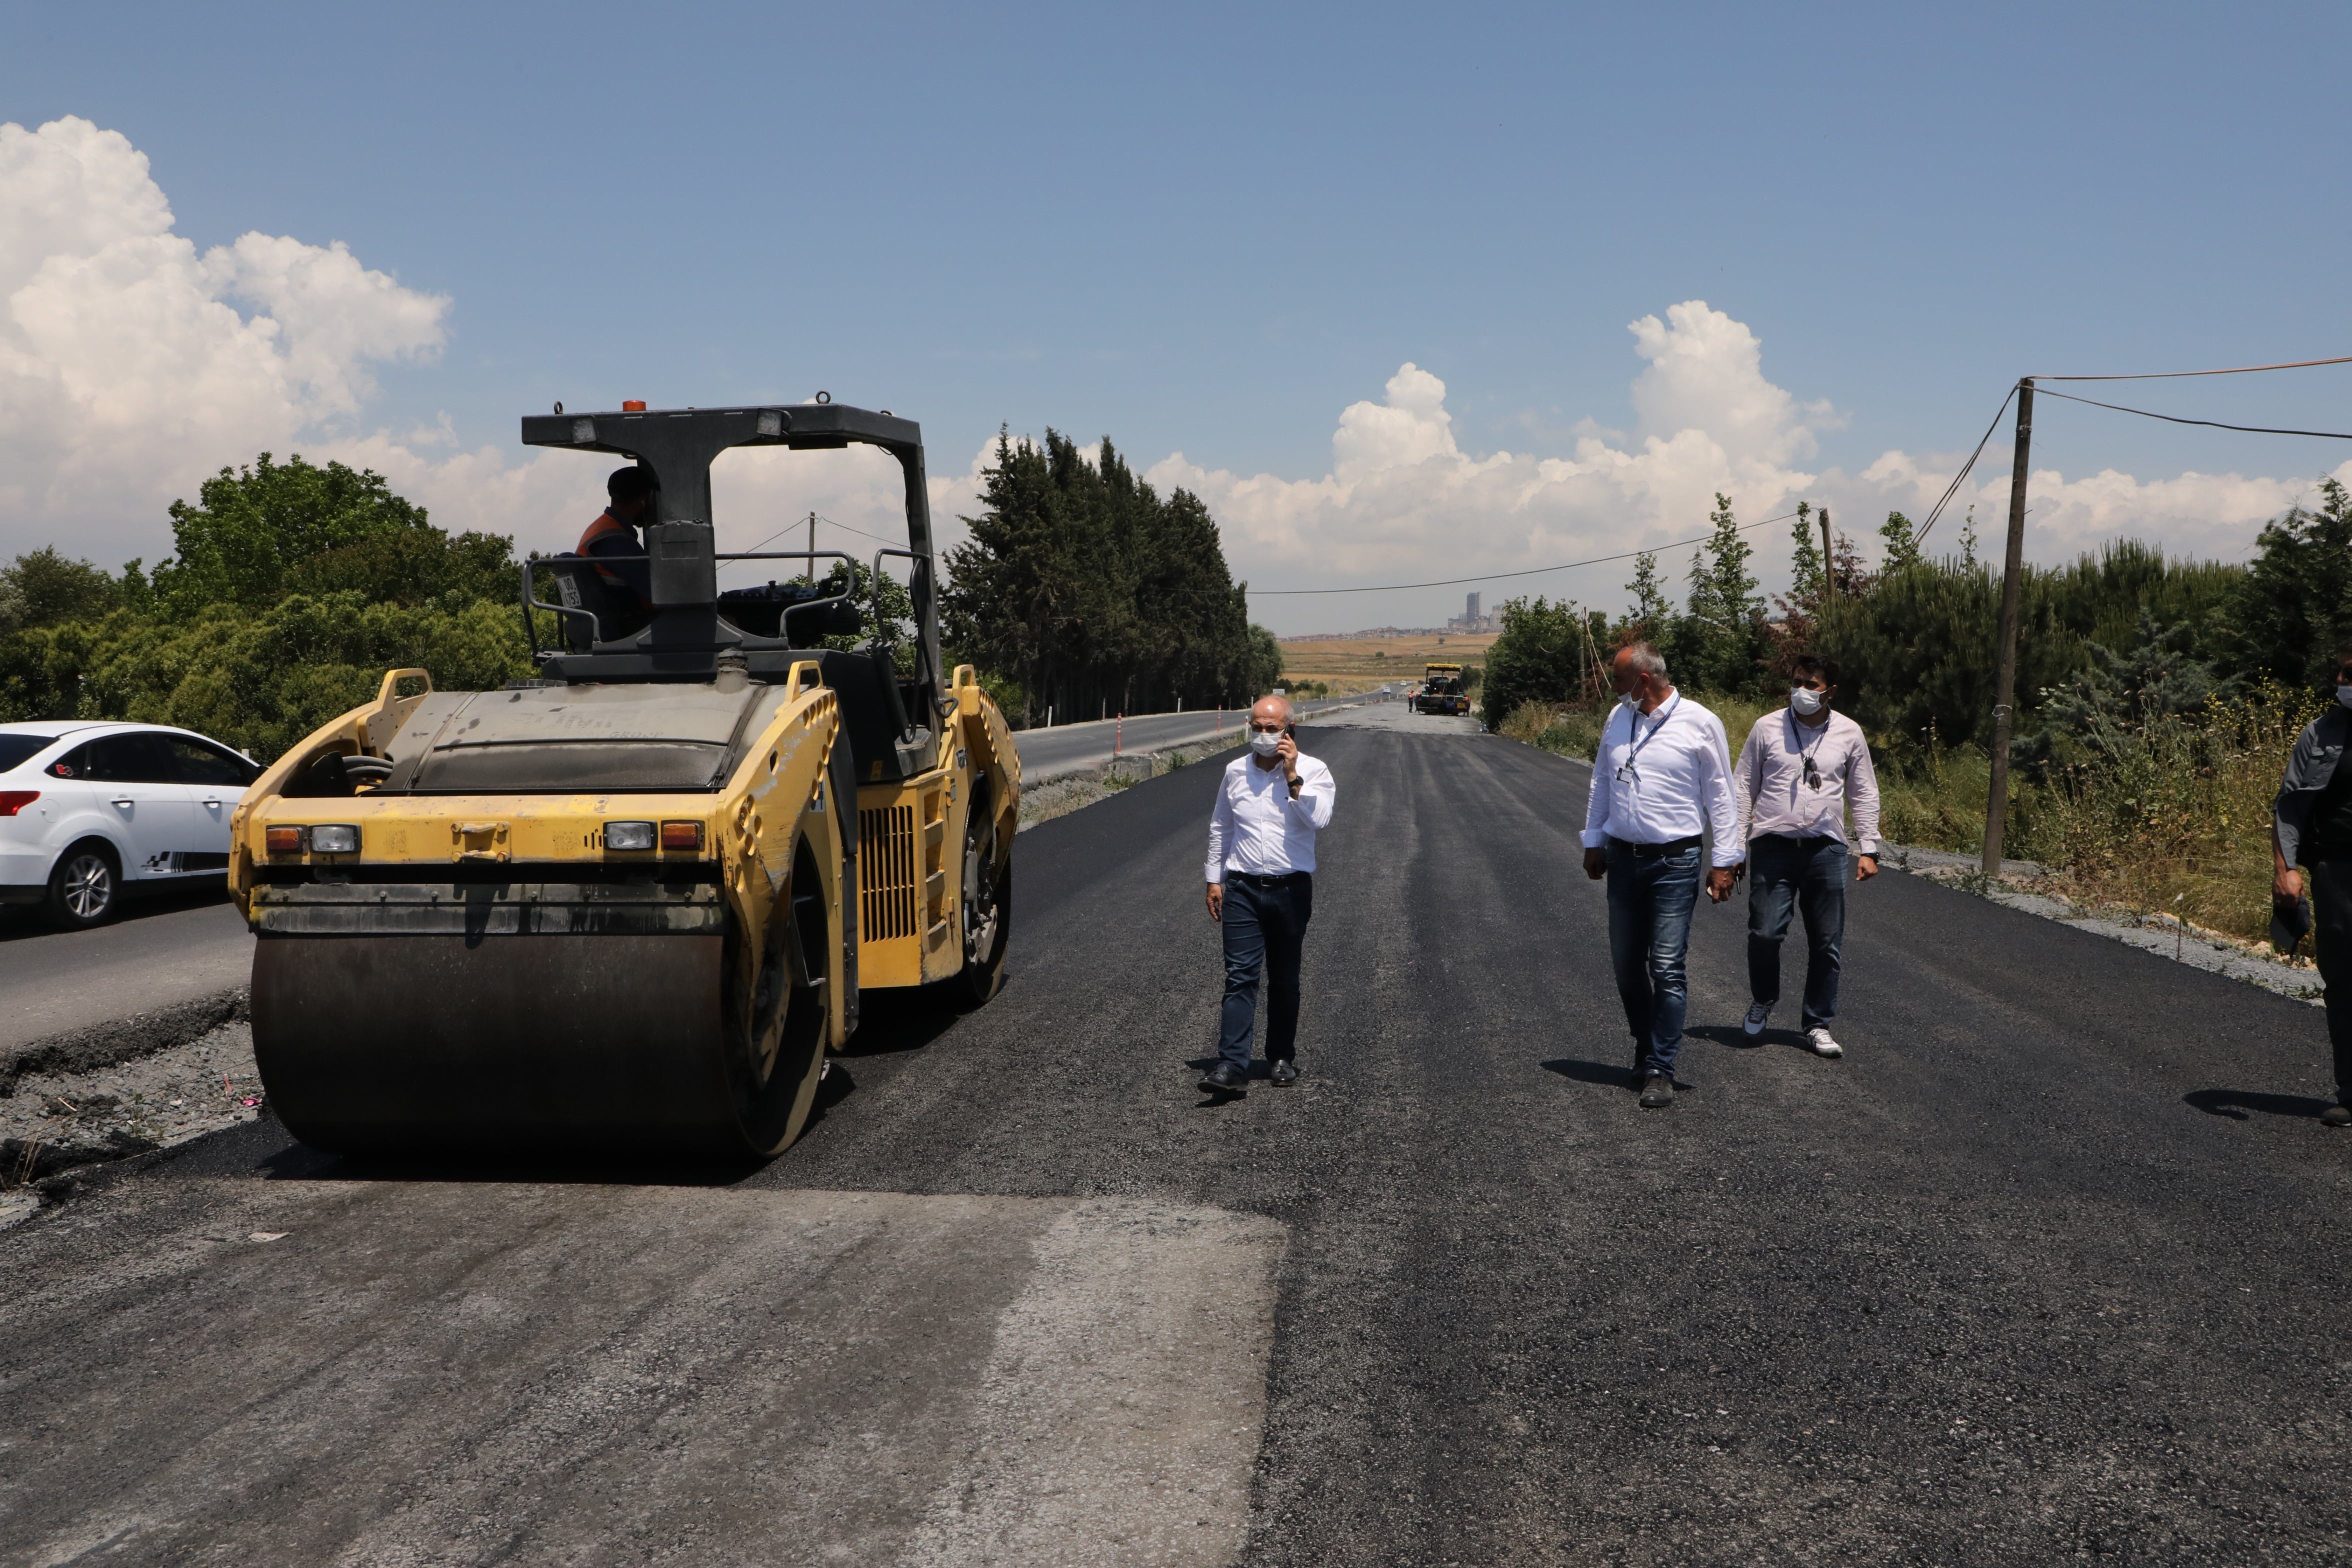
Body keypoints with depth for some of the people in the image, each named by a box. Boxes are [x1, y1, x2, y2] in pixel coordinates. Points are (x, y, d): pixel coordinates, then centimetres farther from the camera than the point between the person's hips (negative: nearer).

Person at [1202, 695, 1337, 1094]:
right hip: (1242, 887, 1)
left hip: (1291, 890, -1)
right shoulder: (1235, 771, 6)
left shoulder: (1313, 771, -3)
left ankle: (1282, 1058, 25)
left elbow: (1320, 820, -20)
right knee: (1240, 976, -8)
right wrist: (1214, 879, 14)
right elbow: (1220, 828, 16)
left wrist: (1293, 776, -21)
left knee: (1284, 980, 10)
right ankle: (1232, 1065, -12)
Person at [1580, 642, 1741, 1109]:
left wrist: (1724, 862, -3)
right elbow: (1601, 783, 20)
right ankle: (1647, 1049, 28)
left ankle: (1659, 1070, -1)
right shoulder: (1618, 719, 10)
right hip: (1622, 859, 5)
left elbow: (1720, 796, -1)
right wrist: (1593, 842, 18)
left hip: (1674, 861, -5)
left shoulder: (1699, 724, -5)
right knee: (1626, 966, 10)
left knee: (1667, 968, -7)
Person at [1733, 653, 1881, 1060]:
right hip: (1774, 845, -1)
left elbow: (1864, 795, 13)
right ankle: (1762, 1002, 20)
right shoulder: (1767, 728, 3)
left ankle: (1818, 1025, 17)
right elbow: (1743, 786, 7)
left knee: (1827, 943, 4)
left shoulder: (1849, 734, 6)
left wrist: (1869, 850, 6)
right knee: (1765, 932, -8)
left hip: (1827, 848, 1)